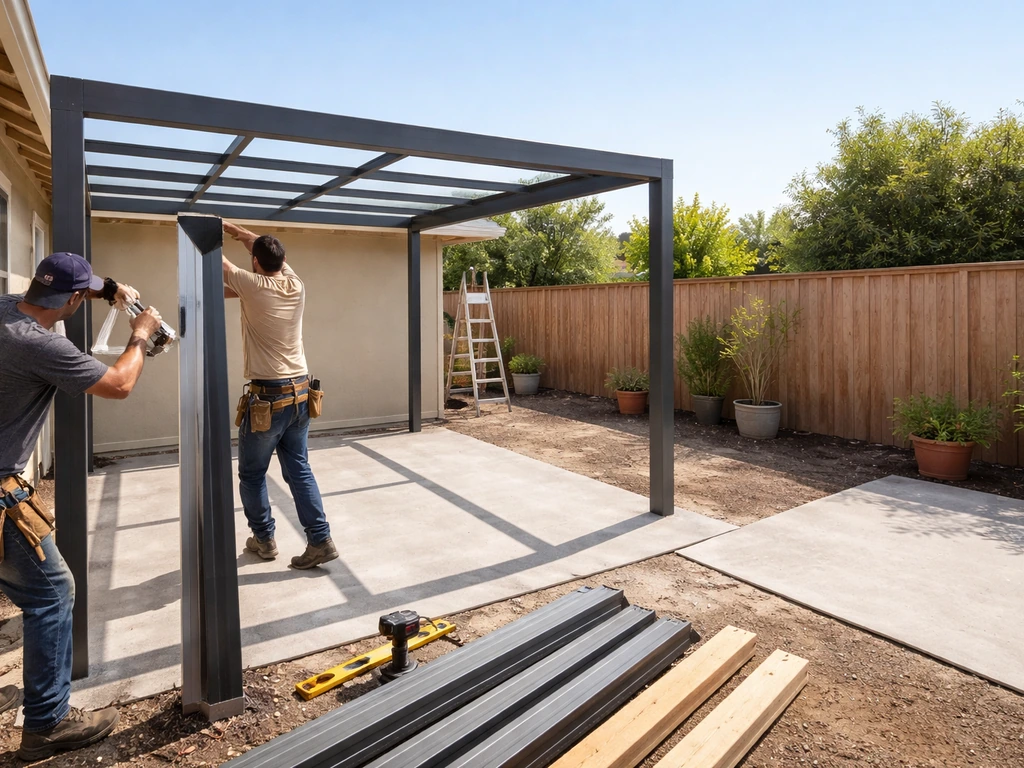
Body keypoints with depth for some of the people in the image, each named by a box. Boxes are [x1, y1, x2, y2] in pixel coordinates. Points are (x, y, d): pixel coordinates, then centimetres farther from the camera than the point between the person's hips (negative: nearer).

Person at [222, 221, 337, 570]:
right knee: (299, 470, 10)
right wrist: (235, 229, 32)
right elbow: (273, 255, 20)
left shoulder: (254, 287, -12)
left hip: (266, 397, -5)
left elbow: (219, 263, 5)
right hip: (299, 393, 6)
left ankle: (264, 539, 24)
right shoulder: (296, 286, 2)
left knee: (252, 474, 13)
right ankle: (320, 540, 7)